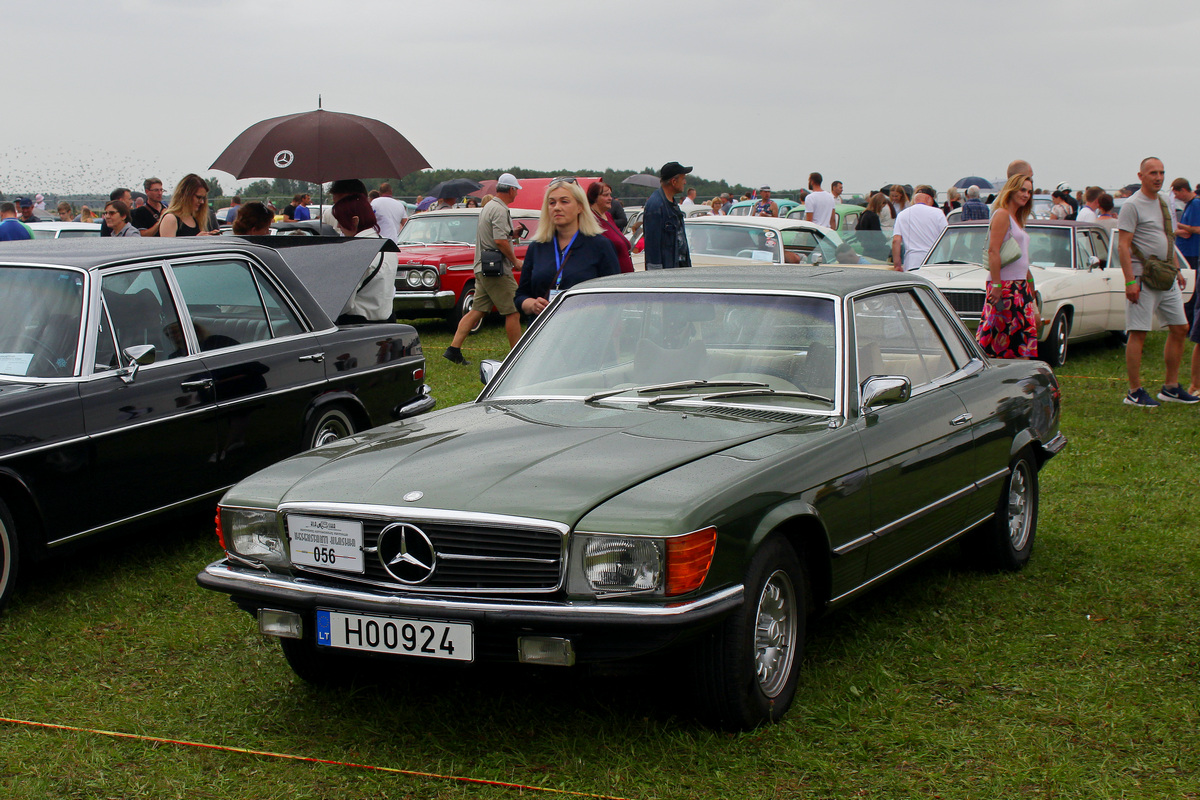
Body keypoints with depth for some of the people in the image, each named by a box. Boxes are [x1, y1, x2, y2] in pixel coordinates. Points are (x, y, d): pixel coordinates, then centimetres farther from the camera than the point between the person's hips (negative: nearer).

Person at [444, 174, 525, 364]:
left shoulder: (487, 207, 17)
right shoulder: (500, 210, -15)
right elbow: (500, 240, -23)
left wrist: (513, 232, 29)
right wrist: (515, 260, -13)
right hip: (497, 269, -10)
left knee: (477, 310, 8)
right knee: (512, 312, -2)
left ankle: (453, 349, 1)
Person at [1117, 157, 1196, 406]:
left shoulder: (1163, 203, 15)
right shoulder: (1132, 205, -10)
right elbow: (1123, 246, -15)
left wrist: (1177, 270, 19)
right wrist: (1130, 281, -21)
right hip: (1143, 278, -9)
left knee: (1179, 328, 9)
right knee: (1138, 334, -6)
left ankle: (1171, 388, 18)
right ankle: (1135, 392, -1)